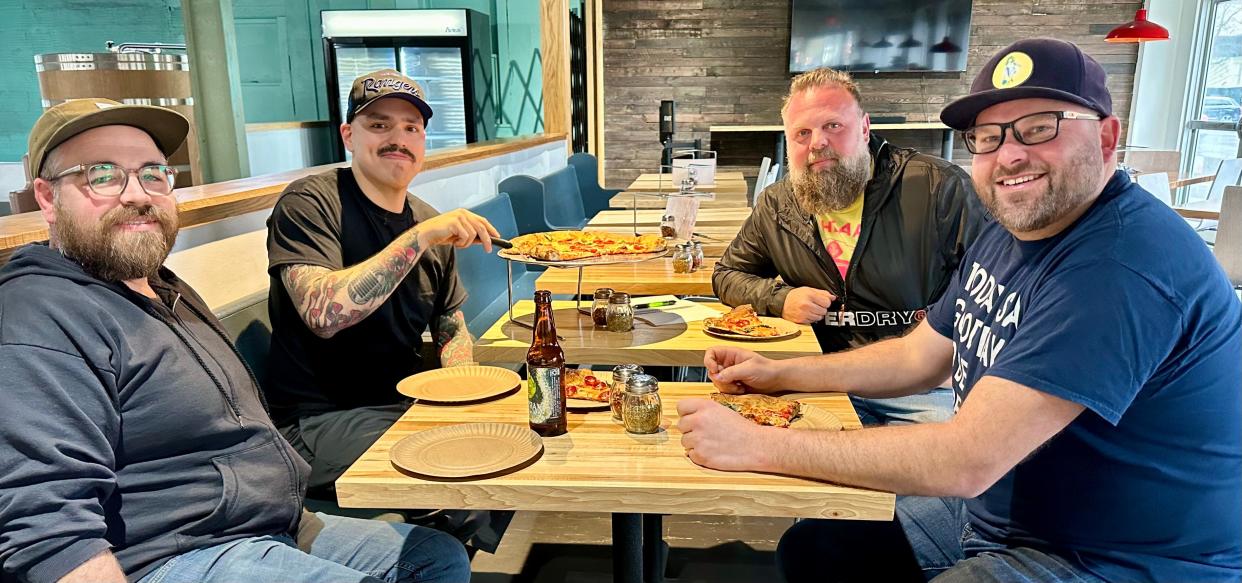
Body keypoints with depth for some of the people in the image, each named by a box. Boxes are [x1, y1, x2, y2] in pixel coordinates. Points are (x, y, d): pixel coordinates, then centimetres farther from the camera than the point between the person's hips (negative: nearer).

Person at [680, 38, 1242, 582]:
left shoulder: (1122, 266, -29)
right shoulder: (1007, 230, 2)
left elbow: (967, 461, -34)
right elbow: (917, 356, 10)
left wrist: (757, 445, -31)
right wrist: (779, 373, 1)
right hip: (995, 508, 8)